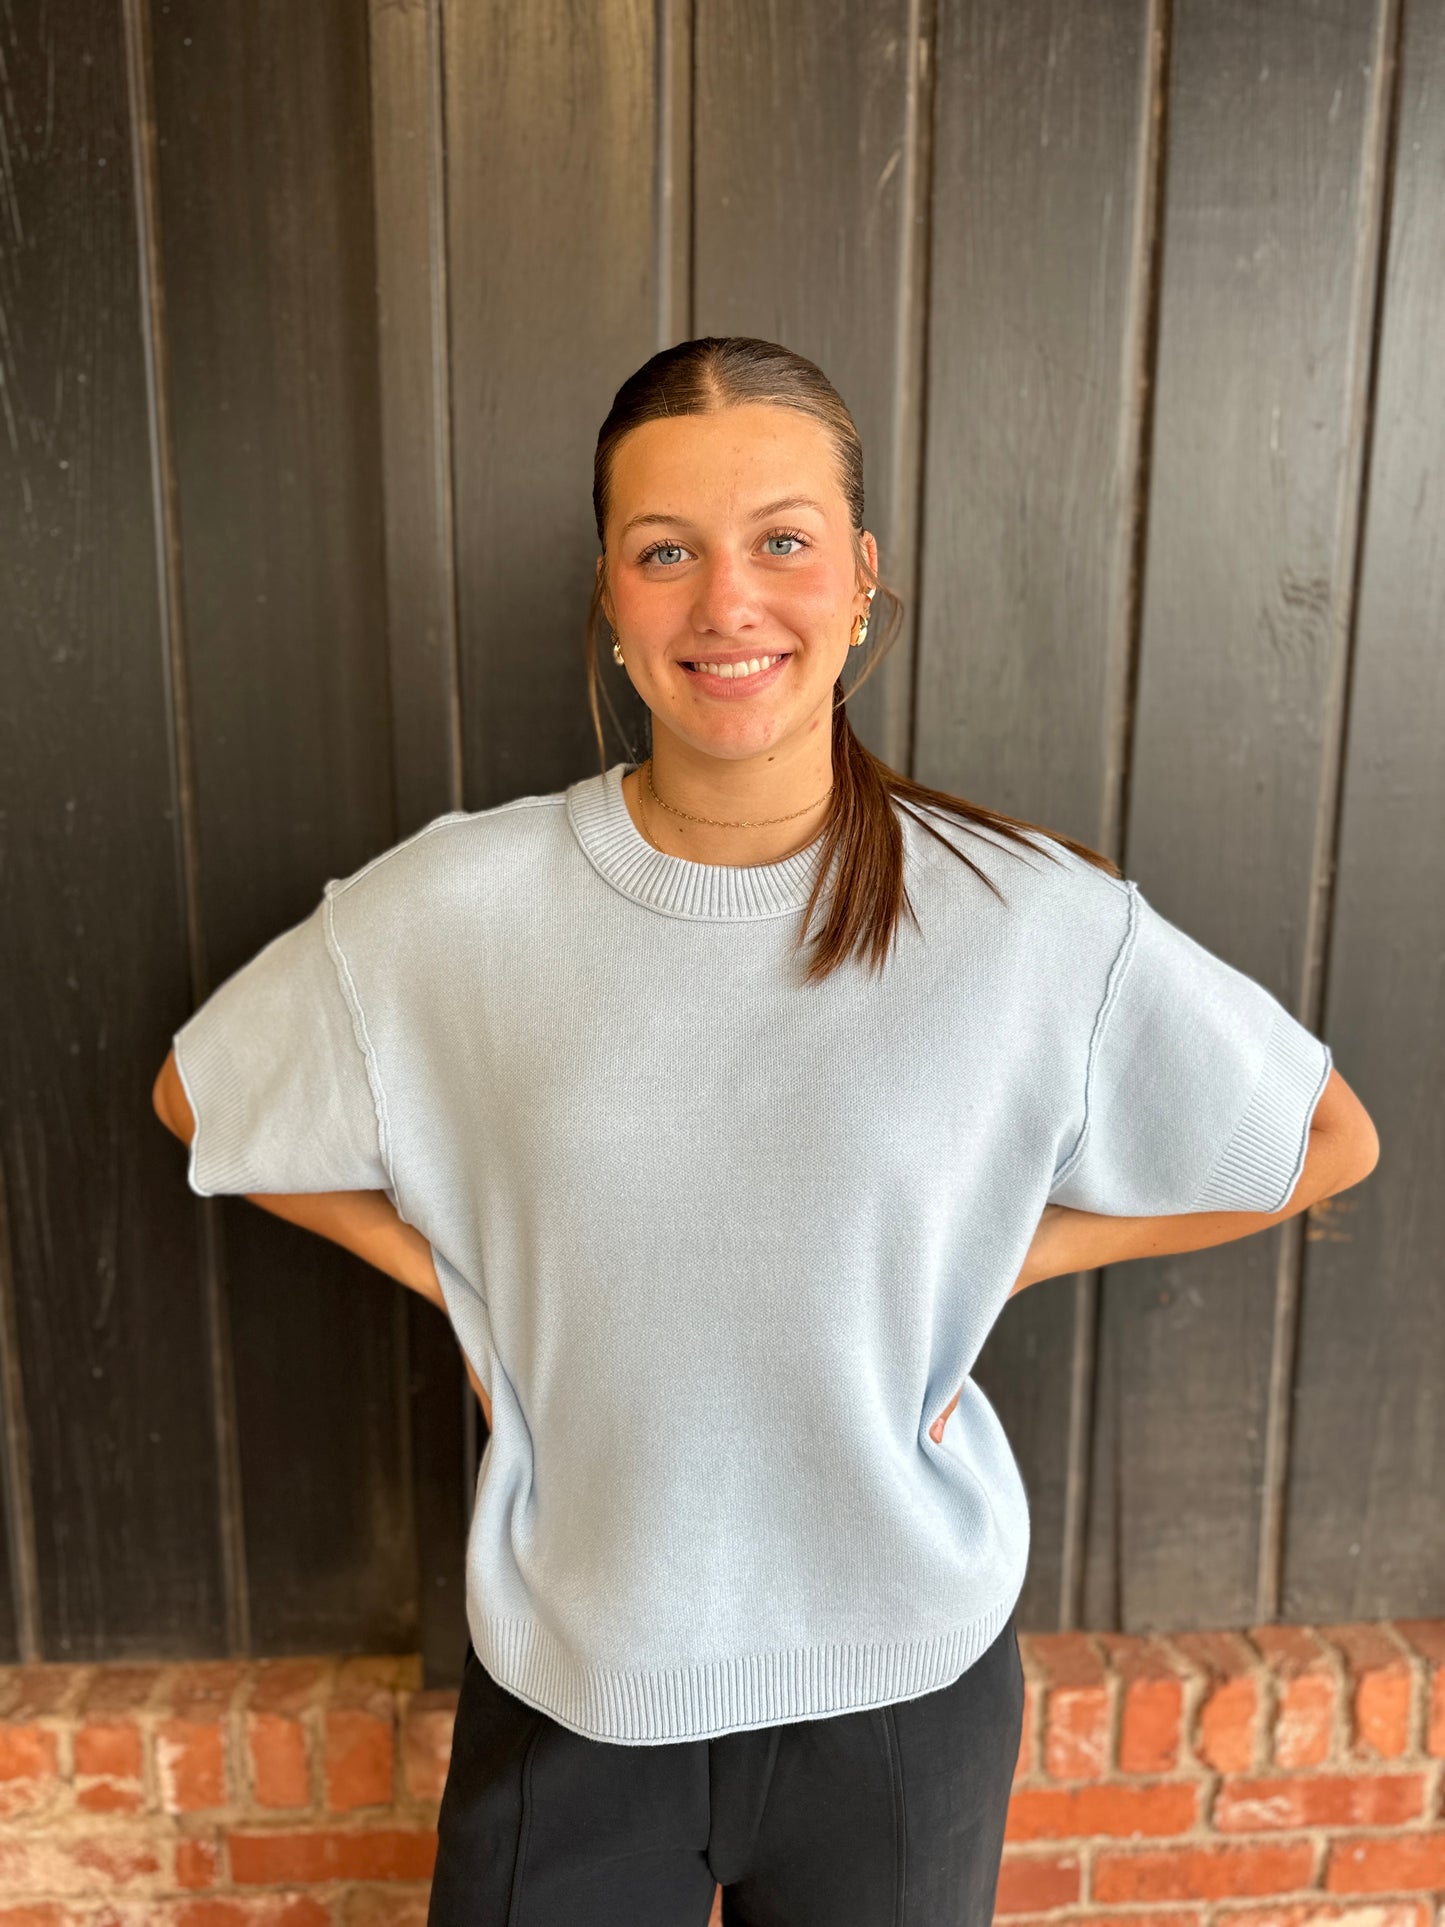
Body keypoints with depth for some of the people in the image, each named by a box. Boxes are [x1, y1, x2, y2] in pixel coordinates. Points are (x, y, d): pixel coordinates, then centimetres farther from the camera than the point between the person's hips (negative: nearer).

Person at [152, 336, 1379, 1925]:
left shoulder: (1038, 921, -17)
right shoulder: (457, 911, -15)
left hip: (907, 1674, 1)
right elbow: (199, 1096, 2)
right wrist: (456, 1275, -7)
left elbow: (1325, 1140, -3)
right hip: (572, 1675, 1)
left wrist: (993, 1256, -10)